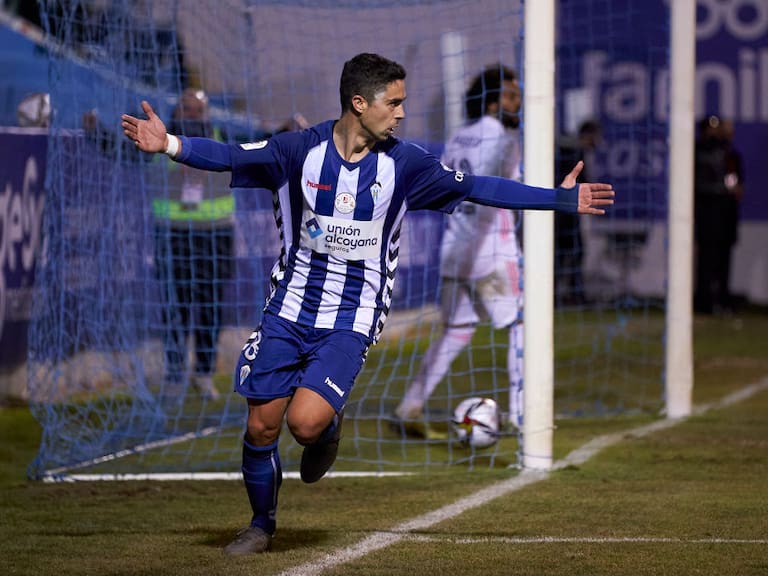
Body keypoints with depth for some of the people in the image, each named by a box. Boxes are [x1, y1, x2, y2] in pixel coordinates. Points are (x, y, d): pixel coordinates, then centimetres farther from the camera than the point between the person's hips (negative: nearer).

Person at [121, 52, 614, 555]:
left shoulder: (403, 163, -5)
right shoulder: (300, 150, -7)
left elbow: (477, 188, 1)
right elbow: (229, 156, -12)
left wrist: (562, 197, -1)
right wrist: (169, 145, -30)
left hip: (352, 318, -1)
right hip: (290, 306, 1)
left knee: (306, 421, -21)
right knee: (262, 425, 0)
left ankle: (328, 430, 16)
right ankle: (262, 525, 24)